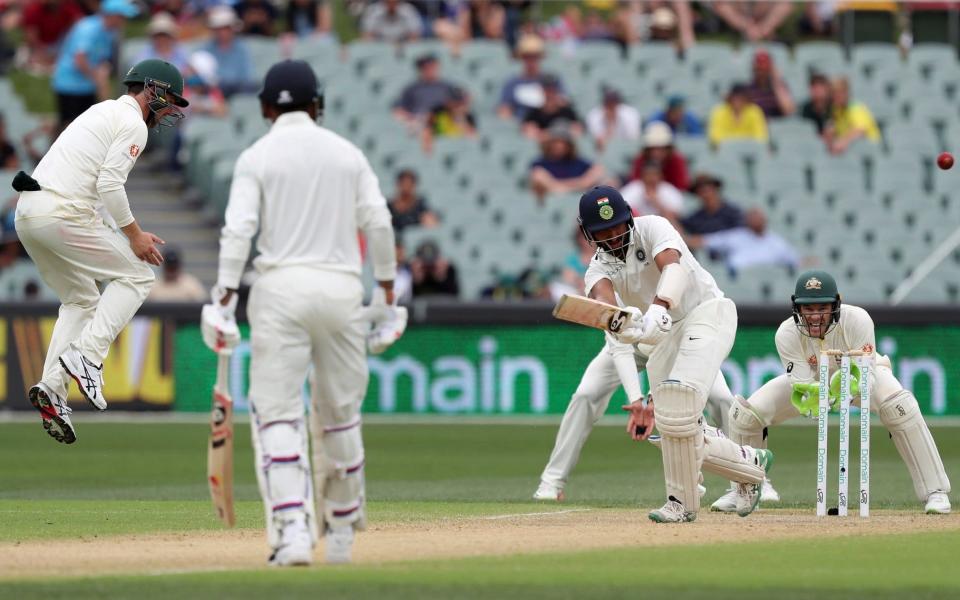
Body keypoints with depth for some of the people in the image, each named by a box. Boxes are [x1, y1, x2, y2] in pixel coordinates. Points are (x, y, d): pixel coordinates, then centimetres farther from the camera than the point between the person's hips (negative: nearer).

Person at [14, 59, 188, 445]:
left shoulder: (102, 112, 26)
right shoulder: (133, 124, -4)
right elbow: (109, 184, -15)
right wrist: (133, 234, -6)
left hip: (26, 211, 9)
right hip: (63, 214, -9)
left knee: (80, 300, 19)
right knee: (135, 276, 4)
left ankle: (52, 386, 3)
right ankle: (87, 355, -12)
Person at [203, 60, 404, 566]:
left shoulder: (257, 157, 1)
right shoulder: (347, 153, 9)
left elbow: (238, 230, -9)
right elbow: (378, 224, 5)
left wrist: (225, 299, -10)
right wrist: (387, 292, 12)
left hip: (282, 287, -3)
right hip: (342, 287, 3)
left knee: (277, 412, -5)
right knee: (340, 414, 14)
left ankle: (292, 531, -21)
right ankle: (341, 532, 24)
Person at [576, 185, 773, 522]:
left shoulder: (651, 228, -8)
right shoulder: (599, 268, 4)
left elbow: (673, 265, -29)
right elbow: (602, 298, -21)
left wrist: (658, 309, -49)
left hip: (708, 311, -7)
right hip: (665, 335, 7)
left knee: (677, 403, -27)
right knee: (678, 434, 0)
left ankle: (683, 502, -14)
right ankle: (751, 465, 24)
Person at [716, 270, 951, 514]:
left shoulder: (857, 320, -37)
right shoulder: (787, 334, -33)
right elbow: (802, 384, -33)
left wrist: (853, 386, -60)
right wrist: (808, 400, -57)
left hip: (861, 373, -2)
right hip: (812, 380, 2)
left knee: (899, 406, -34)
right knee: (744, 412, -14)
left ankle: (935, 492, -25)